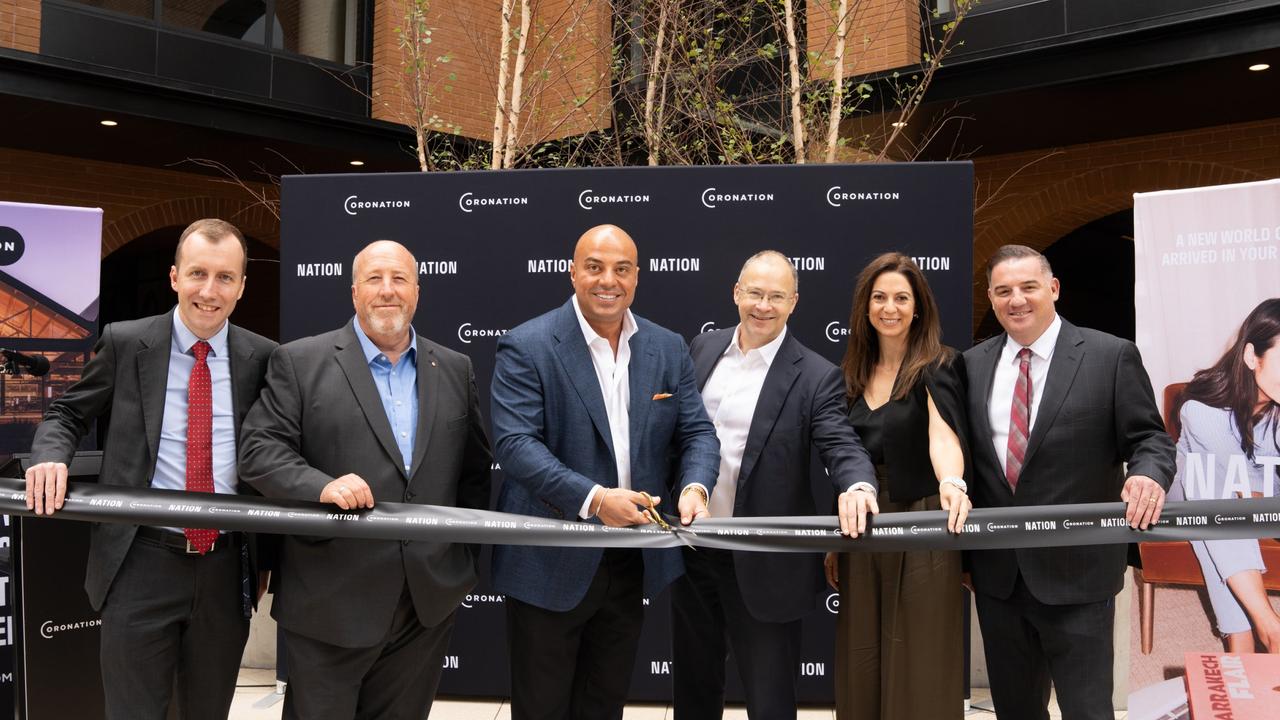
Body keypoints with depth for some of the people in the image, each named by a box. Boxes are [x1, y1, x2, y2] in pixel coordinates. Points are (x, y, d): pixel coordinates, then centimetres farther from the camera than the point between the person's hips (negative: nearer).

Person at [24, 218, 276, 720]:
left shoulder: (261, 357, 1)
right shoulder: (124, 343, -2)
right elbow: (68, 414, 9)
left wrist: (265, 558, 12)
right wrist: (51, 455, -15)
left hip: (227, 569, 2)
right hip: (142, 564, -2)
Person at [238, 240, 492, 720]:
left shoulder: (454, 369, 10)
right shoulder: (299, 362, -1)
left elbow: (476, 466, 14)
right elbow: (259, 451, -7)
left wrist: (467, 555, 9)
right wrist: (321, 486, -24)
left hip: (429, 600, 3)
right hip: (330, 601, -3)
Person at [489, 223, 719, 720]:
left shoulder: (668, 349, 5)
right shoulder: (526, 348, -11)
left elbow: (697, 432, 3)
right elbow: (514, 442, -20)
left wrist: (694, 486, -19)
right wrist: (593, 499, -31)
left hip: (633, 561, 5)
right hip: (550, 563, -4)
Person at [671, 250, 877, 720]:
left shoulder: (815, 376, -10)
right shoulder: (702, 349, 5)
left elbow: (841, 445, -19)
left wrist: (858, 487, -41)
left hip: (762, 562, -4)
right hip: (691, 546, 5)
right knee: (693, 681, 22)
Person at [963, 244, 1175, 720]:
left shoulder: (1111, 356, -4)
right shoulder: (973, 364, 7)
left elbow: (1149, 439, -3)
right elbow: (961, 454, 9)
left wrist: (1149, 475, -26)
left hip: (1076, 573, -4)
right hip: (996, 574, 4)